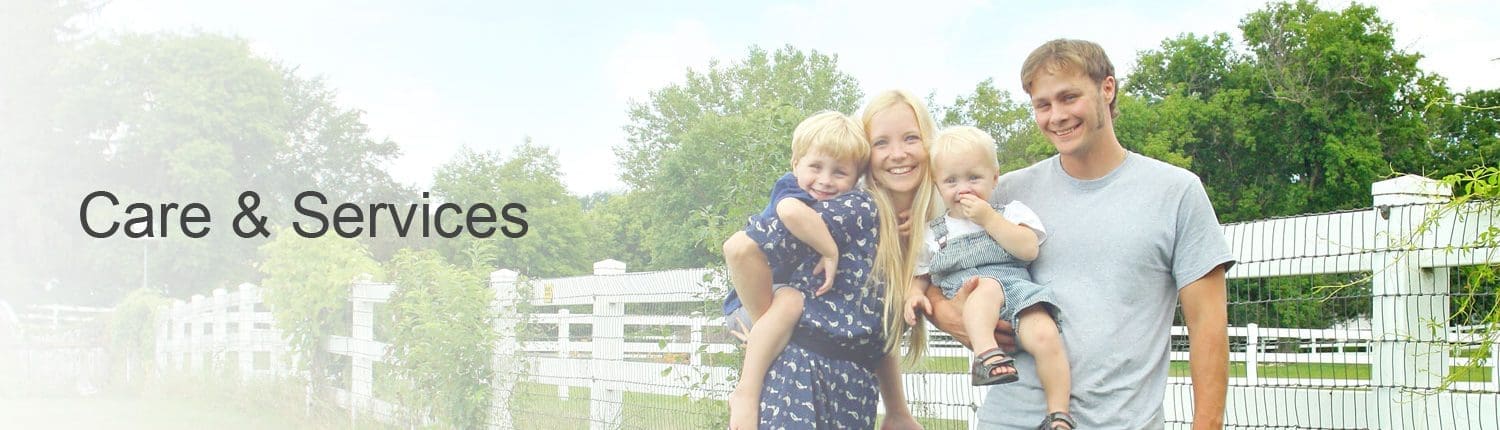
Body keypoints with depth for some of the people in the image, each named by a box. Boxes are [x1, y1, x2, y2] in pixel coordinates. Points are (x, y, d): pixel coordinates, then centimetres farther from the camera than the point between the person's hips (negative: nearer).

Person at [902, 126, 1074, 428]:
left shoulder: (1011, 212, 15)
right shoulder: (933, 234, 20)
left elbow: (1029, 250, -2)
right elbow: (920, 276, 23)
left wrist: (989, 218, -5)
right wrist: (915, 295, 0)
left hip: (1016, 289, 0)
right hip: (965, 302, 0)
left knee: (1045, 336, -30)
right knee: (987, 285, -36)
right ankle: (986, 353, -52)